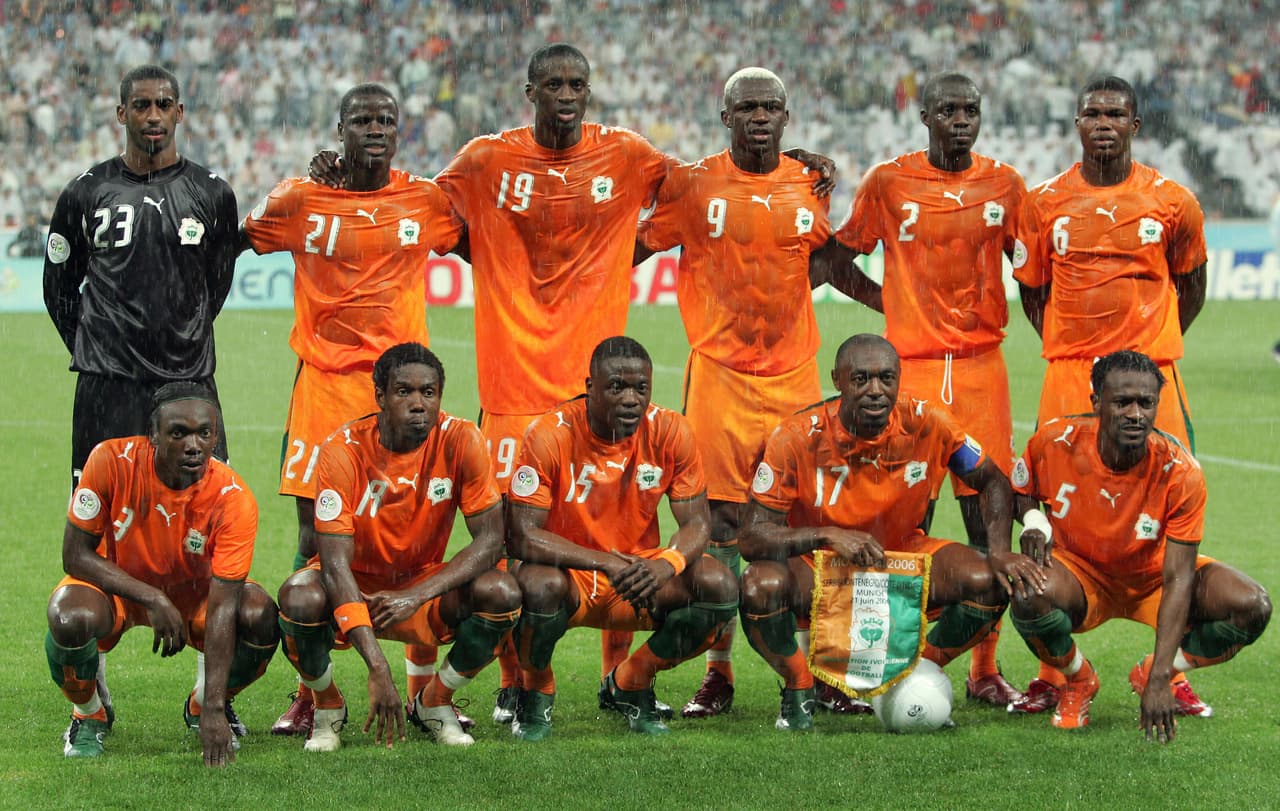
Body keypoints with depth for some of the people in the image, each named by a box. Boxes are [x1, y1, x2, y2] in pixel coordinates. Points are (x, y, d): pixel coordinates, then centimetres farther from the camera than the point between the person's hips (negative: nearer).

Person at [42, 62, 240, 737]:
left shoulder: (210, 194, 7)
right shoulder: (88, 193, 5)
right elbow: (60, 283, 15)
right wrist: (92, 351, 11)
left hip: (188, 379, 1)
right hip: (107, 388, 0)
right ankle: (92, 695, 8)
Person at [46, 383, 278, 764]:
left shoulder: (233, 500, -26)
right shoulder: (111, 462, -27)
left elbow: (222, 608, -29)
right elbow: (76, 555, -20)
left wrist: (214, 710, -36)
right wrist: (151, 599, -32)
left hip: (193, 592, 1)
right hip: (115, 586, -1)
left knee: (260, 617, -28)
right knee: (70, 619, -35)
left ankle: (203, 705, 6)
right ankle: (88, 713, 0)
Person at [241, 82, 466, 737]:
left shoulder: (428, 201, 5)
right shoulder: (301, 199, 3)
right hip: (323, 382, -1)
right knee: (315, 535, -1)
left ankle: (425, 687, 11)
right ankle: (308, 694, 6)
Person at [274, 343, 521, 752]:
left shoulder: (460, 441, -16)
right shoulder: (343, 451, -23)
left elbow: (491, 540, -16)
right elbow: (335, 564, -27)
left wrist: (417, 595, -30)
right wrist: (377, 666, -37)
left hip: (425, 584, 2)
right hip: (355, 587, -2)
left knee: (502, 593, -27)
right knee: (300, 598, -35)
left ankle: (435, 702, 1)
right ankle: (328, 707, -2)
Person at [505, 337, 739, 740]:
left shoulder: (669, 432, -8)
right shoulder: (550, 435, -18)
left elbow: (697, 522, -6)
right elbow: (522, 535, -20)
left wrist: (666, 565, -30)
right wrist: (605, 562, -33)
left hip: (639, 577, 3)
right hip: (570, 577, -3)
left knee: (718, 585, -23)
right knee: (538, 584, -38)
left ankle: (631, 683, 4)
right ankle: (536, 692, -3)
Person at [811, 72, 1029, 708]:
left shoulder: (1004, 185, 8)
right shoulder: (888, 183, 2)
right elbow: (835, 263, 11)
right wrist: (895, 305, 4)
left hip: (982, 367, 2)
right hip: (910, 368, -2)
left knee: (988, 517, -1)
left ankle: (985, 668, 6)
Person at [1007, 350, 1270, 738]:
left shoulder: (1180, 472, -26)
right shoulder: (1055, 441, -21)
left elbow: (1178, 579, -26)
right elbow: (1019, 491, 4)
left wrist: (1159, 681, -33)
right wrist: (1034, 522, -23)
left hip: (1151, 578, 1)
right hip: (1080, 573, 0)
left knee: (1252, 607, -25)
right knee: (1030, 599, -37)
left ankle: (1156, 673, 5)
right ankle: (1078, 680, -1)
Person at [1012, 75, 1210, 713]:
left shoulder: (1172, 203, 2)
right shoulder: (1044, 203, 4)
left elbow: (1191, 288, 16)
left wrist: (1151, 349, 10)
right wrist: (1073, 347, 6)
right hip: (1068, 378, 0)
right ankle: (1055, 671, 5)